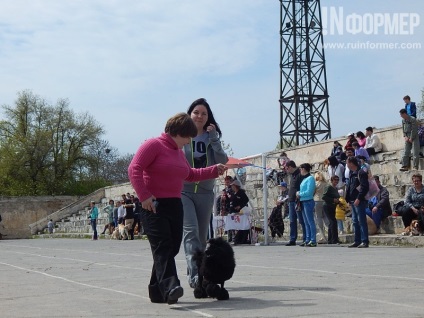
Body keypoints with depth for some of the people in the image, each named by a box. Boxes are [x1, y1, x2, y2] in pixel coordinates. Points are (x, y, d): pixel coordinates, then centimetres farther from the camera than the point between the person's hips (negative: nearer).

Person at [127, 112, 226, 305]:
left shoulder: (179, 152, 22)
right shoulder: (153, 145, -7)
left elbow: (190, 175, 35)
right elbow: (134, 169, -15)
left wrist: (214, 170, 28)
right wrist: (144, 196, -22)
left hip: (175, 206, 9)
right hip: (154, 206, -8)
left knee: (172, 248, 5)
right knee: (163, 246, -19)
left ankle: (157, 292, 12)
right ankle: (169, 287, -30)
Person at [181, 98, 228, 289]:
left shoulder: (212, 137, 9)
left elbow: (222, 162, -3)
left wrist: (214, 139, -10)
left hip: (205, 193, 4)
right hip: (183, 191, -4)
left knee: (202, 235, 9)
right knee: (190, 230, -18)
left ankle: (198, 275, 20)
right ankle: (194, 274, -24)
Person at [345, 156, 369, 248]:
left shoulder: (361, 173, -9)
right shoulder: (352, 174, 20)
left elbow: (365, 187, -17)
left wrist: (358, 199, -21)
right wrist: (348, 200, 16)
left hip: (360, 201, -10)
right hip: (353, 202, 10)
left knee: (361, 221, -9)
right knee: (355, 222, 10)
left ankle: (365, 241, -7)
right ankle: (357, 241, 14)